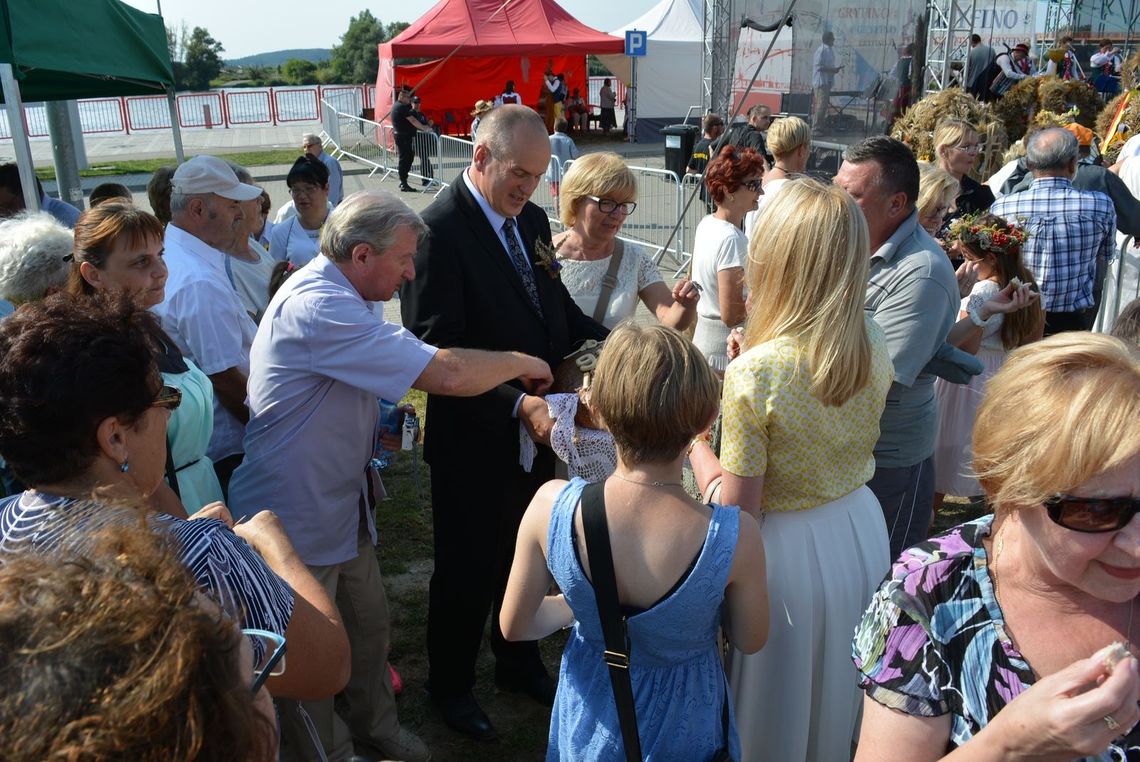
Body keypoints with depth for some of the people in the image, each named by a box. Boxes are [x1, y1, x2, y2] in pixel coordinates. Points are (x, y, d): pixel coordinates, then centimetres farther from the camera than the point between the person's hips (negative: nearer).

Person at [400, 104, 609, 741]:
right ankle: (452, 684, 39)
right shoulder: (439, 229, -21)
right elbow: (437, 351, -25)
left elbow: (557, 309, 9)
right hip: (474, 441, -7)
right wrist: (518, 403, -33)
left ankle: (519, 661, 49)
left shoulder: (532, 220, 4)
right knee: (467, 568, 13)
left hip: (535, 429, 7)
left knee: (524, 555, 24)